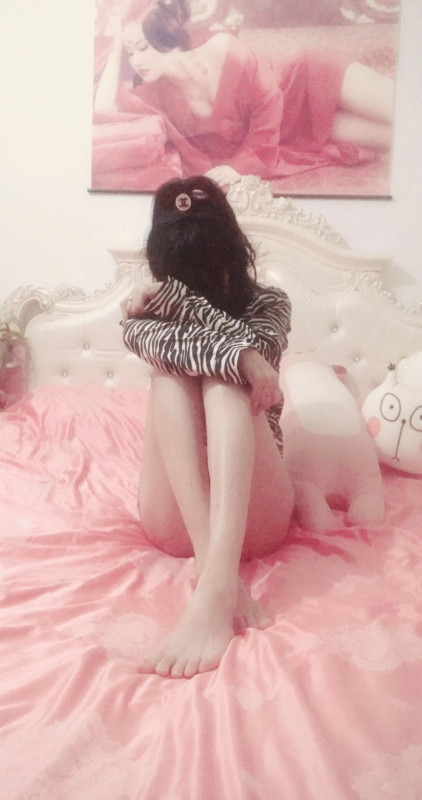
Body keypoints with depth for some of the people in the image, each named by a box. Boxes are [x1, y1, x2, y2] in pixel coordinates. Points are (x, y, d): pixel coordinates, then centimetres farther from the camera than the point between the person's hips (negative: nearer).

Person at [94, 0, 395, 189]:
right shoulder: (158, 93, -9)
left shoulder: (222, 48, -24)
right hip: (293, 135, 3)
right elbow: (104, 107, -19)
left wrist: (242, 165, -22)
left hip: (310, 81, -3)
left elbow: (269, 104, -20)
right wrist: (117, 45, -15)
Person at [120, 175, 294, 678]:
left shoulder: (269, 304, 4)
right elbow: (149, 339, -21)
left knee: (223, 377, -26)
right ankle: (220, 576, -42)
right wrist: (239, 356, -34)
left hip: (252, 513, 0)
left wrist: (173, 297, -15)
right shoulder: (144, 313, 4)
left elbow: (257, 345, -19)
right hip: (176, 517, 1)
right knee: (171, 369, -22)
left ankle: (216, 589, -49)